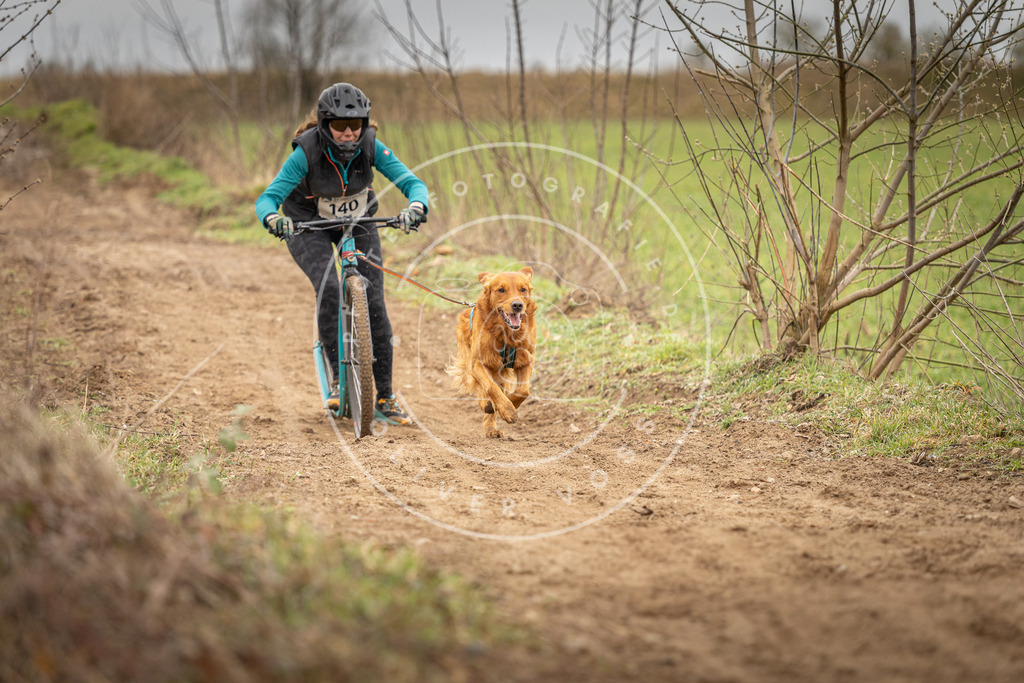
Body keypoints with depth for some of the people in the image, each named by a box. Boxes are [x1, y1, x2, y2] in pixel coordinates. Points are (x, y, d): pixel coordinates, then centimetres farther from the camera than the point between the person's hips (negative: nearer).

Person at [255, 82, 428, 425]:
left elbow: (413, 182, -26)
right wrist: (273, 219, -54)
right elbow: (267, 198, -31)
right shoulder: (306, 152, -29)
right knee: (329, 289, -29)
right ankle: (339, 378, -14)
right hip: (309, 226, -2)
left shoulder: (371, 147, -23)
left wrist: (415, 207, -48)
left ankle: (385, 397, 1)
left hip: (358, 223, 2)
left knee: (374, 303, -9)